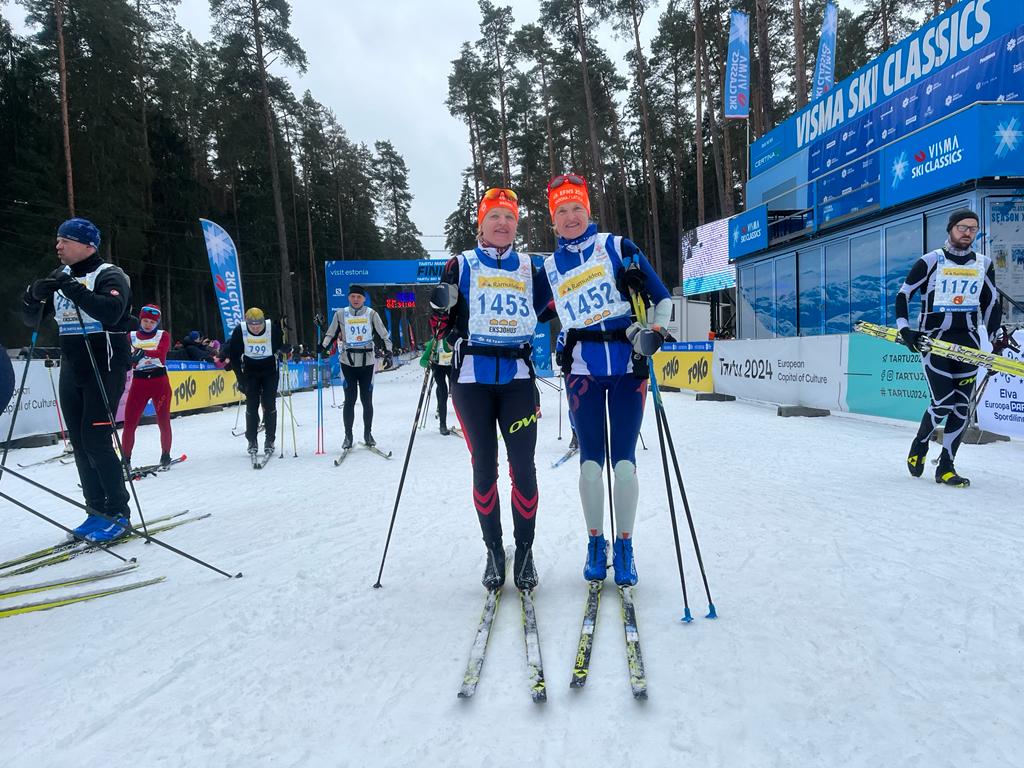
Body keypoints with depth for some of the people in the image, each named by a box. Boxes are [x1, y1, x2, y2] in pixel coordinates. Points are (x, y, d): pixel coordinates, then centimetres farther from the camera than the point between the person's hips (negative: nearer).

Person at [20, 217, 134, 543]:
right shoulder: (60, 276, 12)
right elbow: (31, 320, 10)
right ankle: (97, 511, 15)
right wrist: (34, 295, -9)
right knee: (79, 442, 7)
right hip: (71, 370, 7)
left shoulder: (110, 276, -8)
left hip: (104, 369, -7)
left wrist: (73, 288, -29)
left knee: (96, 441, -11)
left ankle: (118, 513, 0)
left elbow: (111, 312, -28)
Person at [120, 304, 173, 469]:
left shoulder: (163, 336, 3)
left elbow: (160, 352, -18)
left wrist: (143, 352, -37)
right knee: (129, 422, -4)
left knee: (163, 421, 3)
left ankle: (165, 455, 22)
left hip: (160, 382, -1)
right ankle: (125, 459, 9)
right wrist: (132, 357, -28)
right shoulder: (131, 337, 8)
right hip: (139, 383, 1)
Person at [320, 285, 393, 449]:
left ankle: (368, 434, 21)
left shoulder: (371, 314, 0)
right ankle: (348, 436, 9)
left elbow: (384, 335, 2)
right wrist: (322, 348, -4)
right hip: (348, 362, 0)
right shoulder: (340, 314, 3)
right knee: (350, 400, -2)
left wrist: (388, 353, -8)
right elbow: (330, 335, 11)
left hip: (367, 362, 0)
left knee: (367, 400, 6)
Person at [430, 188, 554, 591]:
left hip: (517, 378, 1)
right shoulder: (461, 265, 7)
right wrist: (440, 307, -14)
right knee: (484, 467, 3)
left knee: (523, 466, -4)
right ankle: (494, 550, 17)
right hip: (471, 378, -1)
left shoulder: (529, 268, 13)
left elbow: (546, 312, 19)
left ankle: (525, 551, 11)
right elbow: (442, 326, 5)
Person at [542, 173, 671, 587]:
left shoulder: (617, 247, 3)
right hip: (583, 370, 2)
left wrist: (654, 331, -14)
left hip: (628, 367, -2)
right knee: (590, 463, 1)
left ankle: (624, 545, 15)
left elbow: (661, 296, 0)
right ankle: (596, 542, 18)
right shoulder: (550, 266, 11)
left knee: (624, 462, 0)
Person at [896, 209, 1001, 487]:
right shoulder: (931, 261, -2)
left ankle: (945, 468, 7)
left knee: (961, 406, -1)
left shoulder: (984, 264, 11)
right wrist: (905, 330, -9)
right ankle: (920, 443, 17)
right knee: (943, 402, -12)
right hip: (933, 339, -4)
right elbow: (903, 294, 0)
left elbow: (992, 303, 19)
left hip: (968, 341, 4)